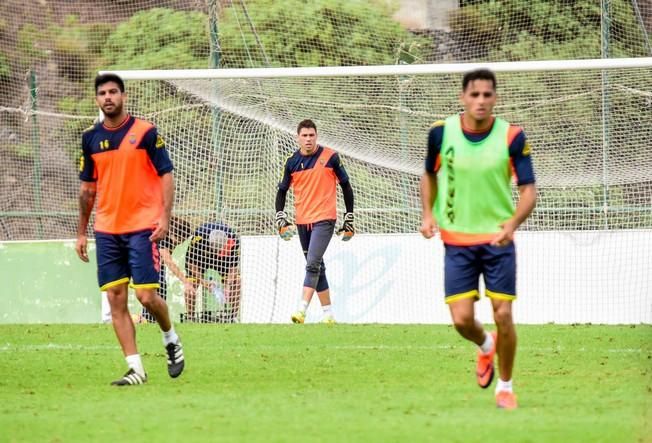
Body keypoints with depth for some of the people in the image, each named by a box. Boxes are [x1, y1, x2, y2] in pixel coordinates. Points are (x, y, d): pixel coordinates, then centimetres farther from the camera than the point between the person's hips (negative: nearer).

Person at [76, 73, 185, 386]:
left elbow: (166, 175, -3)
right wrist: (82, 232, 14)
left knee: (146, 296, -10)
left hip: (142, 227, -4)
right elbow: (87, 187, 16)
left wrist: (165, 217, -14)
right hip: (106, 229, 4)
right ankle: (135, 369, 2)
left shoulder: (145, 132, -4)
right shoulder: (91, 138, 8)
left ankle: (171, 339, 20)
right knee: (116, 300, -1)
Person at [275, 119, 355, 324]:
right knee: (316, 268, 9)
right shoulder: (292, 162, 6)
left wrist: (349, 220, 3)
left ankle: (301, 310, -26)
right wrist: (281, 219, 1)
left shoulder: (330, 157, -3)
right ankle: (328, 313, 16)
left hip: (324, 219, -5)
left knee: (313, 264, -18)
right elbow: (282, 190, 14)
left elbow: (346, 186, 4)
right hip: (302, 221, 5)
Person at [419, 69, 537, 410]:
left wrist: (512, 223, -28)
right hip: (456, 240, 1)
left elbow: (528, 190, -10)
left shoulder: (512, 137, -11)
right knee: (461, 319, -5)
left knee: (503, 315, -5)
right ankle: (485, 346, 32)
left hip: (498, 240, -1)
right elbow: (430, 174, 13)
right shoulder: (441, 133, -6)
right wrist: (428, 213, -2)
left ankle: (505, 386, 16)